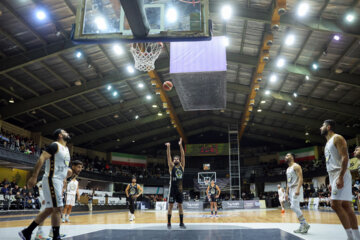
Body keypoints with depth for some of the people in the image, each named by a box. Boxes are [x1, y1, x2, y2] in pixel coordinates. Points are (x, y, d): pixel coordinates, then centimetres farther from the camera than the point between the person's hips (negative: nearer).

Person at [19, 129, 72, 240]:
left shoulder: (66, 149, 18)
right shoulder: (55, 145, -10)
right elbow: (41, 158, -19)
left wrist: (67, 171, 8)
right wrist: (34, 177, -26)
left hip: (59, 181, 10)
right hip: (52, 180, -9)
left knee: (49, 210, 11)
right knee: (57, 209, -8)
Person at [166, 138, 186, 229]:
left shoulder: (182, 166, 8)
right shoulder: (171, 166, 2)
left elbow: (183, 155, 0)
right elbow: (168, 156, -8)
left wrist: (180, 145, -7)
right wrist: (168, 147, -19)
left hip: (180, 189, 3)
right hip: (173, 189, -3)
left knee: (180, 206, 8)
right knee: (171, 206, 1)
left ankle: (181, 223, 15)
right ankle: (169, 223, 8)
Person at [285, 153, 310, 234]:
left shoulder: (296, 166, -8)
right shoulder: (288, 169, 19)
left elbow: (300, 178, -17)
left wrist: (298, 189, -27)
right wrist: (287, 192, 17)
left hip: (296, 188, -9)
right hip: (291, 189, 9)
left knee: (294, 207, -17)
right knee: (296, 208, 7)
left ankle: (305, 224, -8)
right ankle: (302, 227, 11)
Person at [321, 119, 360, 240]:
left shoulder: (337, 138, -5)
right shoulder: (328, 143, 23)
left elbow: (345, 157, -16)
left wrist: (340, 177, -24)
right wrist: (331, 182, 21)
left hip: (341, 175, -9)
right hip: (334, 176, 9)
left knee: (335, 204, -16)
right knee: (346, 206, 6)